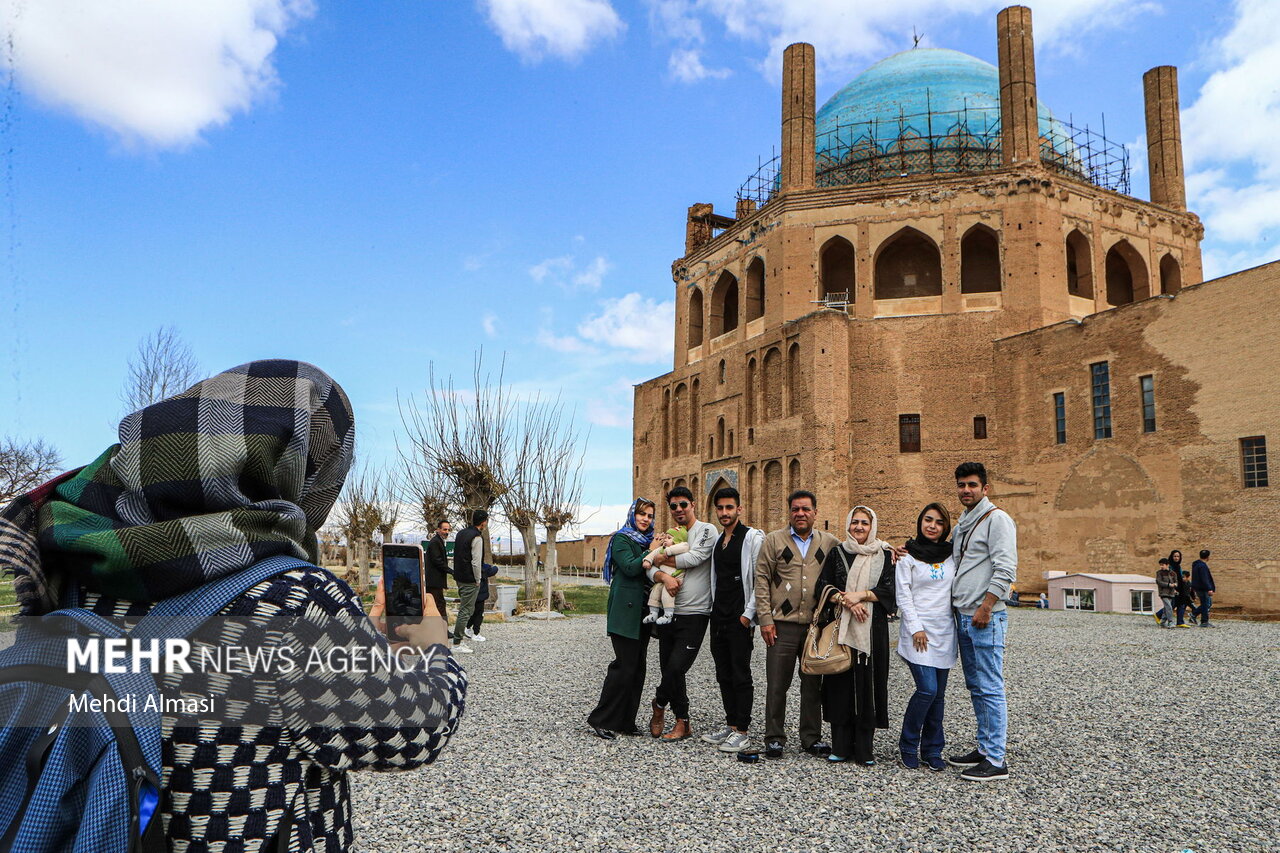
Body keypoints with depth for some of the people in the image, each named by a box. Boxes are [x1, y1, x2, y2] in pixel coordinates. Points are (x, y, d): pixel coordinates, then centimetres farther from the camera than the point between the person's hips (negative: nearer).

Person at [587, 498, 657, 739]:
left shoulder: (649, 540, 19)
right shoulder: (621, 538, -3)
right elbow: (630, 567, -17)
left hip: (643, 610, 8)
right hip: (625, 609, -8)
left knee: (638, 666, 7)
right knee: (625, 665, -10)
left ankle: (625, 721, 14)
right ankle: (600, 720, -1)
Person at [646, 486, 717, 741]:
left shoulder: (707, 530, -2)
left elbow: (694, 558, -17)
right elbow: (651, 569, 4)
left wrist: (662, 560, -3)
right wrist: (665, 577, -18)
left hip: (694, 614, -6)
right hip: (668, 612, 6)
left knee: (676, 668, -13)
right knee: (669, 668, 8)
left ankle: (659, 703, 15)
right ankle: (682, 722, 21)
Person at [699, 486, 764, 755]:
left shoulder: (753, 537, -8)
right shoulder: (717, 540, 15)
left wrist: (748, 614, -15)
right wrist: (714, 610, 15)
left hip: (740, 619, -7)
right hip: (718, 617, 7)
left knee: (741, 674, -3)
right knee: (724, 674, 12)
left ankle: (742, 730, 4)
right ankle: (731, 724, 22)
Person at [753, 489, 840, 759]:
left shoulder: (830, 543, 7)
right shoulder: (774, 540, 3)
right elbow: (761, 579, 0)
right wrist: (765, 619, -6)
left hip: (817, 624, 2)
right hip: (782, 624, -2)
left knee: (813, 684, 11)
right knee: (777, 684, 2)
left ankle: (812, 737, 23)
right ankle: (774, 739, 14)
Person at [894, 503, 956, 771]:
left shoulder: (952, 555, 11)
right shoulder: (908, 556, -1)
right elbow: (903, 595, -4)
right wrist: (916, 628, -11)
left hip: (944, 632, 4)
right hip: (918, 632, -4)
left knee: (938, 694, 6)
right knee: (927, 690, -13)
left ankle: (932, 751, 16)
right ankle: (908, 746, 5)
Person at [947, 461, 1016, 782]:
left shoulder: (996, 519, -9)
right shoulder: (961, 524, 18)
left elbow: (1006, 570, -17)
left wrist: (984, 608, -19)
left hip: (986, 618, -9)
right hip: (962, 617, 9)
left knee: (990, 689, -5)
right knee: (976, 687, 15)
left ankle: (995, 761, 0)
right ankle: (983, 748, 25)